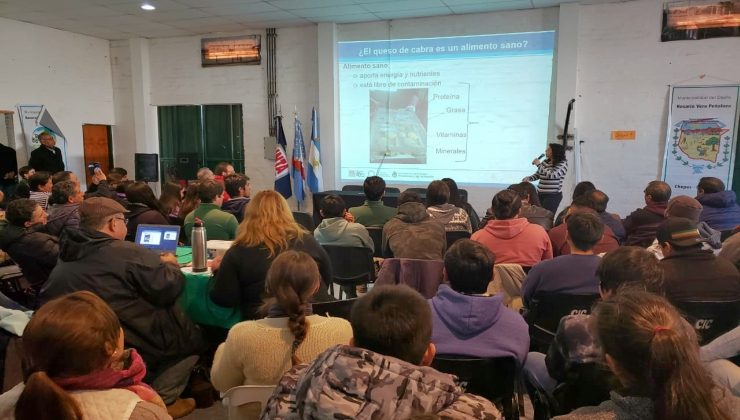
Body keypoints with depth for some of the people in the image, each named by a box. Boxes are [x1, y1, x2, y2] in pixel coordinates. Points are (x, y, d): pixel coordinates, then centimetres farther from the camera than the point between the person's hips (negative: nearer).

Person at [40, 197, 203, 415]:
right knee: (193, 335, 13)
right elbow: (168, 288, -19)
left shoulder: (65, 259, 6)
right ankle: (159, 400, 15)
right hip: (131, 348, -8)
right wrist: (169, 264, 4)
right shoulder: (127, 252, -19)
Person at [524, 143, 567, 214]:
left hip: (553, 195, -6)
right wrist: (528, 178, -1)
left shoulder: (563, 164, -9)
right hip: (541, 194, 6)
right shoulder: (545, 162, 11)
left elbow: (551, 175, -22)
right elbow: (537, 174, 20)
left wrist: (538, 164, -13)